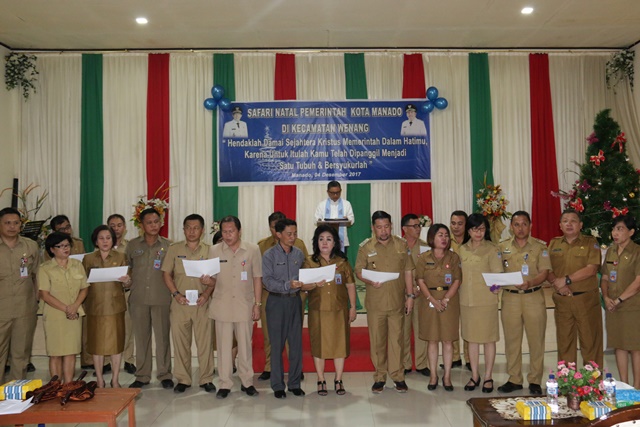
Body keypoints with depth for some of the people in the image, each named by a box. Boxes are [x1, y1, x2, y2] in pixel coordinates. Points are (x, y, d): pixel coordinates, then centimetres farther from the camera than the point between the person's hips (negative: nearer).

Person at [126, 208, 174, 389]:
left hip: (161, 298, -1)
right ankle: (142, 376, 21)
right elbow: (127, 268, 14)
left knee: (162, 337, 3)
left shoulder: (167, 245, 3)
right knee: (141, 337, 9)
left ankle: (165, 374, 16)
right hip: (138, 298, 1)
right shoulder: (132, 245, 7)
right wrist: (127, 281, -2)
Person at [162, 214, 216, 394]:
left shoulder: (209, 250, 4)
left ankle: (206, 379, 15)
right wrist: (176, 294, -7)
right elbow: (166, 274, 5)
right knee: (180, 342, 5)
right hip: (180, 303, 1)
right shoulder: (174, 249, 6)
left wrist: (206, 294, -10)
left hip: (202, 303, 0)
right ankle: (183, 379, 18)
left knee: (205, 342, 2)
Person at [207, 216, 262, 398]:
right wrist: (207, 281, -17)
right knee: (223, 346, 6)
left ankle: (247, 382, 22)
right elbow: (213, 280, 7)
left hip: (245, 305, -1)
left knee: (245, 345, 8)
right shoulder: (215, 251, 2)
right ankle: (224, 384, 19)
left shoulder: (252, 250, -2)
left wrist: (257, 304, -2)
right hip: (222, 306, 1)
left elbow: (257, 278, 1)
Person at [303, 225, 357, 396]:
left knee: (339, 343, 4)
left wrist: (353, 307, 4)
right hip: (318, 310, 0)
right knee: (318, 343, 4)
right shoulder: (310, 262, 3)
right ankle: (321, 381, 17)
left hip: (339, 309, 1)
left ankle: (338, 380, 17)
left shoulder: (342, 262, 5)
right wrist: (315, 284, -20)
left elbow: (350, 285, 7)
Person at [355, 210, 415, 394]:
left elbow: (408, 271, 8)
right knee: (377, 340, 6)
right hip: (375, 302, 0)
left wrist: (410, 295, 4)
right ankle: (379, 377, 19)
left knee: (396, 339, 6)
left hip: (397, 301, 1)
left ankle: (397, 376, 18)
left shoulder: (401, 245, 5)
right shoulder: (366, 247, 1)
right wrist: (370, 281, -17)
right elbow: (358, 270, 3)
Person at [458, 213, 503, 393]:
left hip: (486, 300, -4)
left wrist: (495, 286, -23)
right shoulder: (462, 250, 9)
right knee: (471, 339, 11)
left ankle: (488, 377, 18)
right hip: (466, 300, 4)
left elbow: (498, 274, -9)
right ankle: (474, 376, 23)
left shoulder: (492, 249, -5)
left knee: (488, 339, 5)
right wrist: (457, 289, 6)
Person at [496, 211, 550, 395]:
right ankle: (514, 379, 20)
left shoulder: (540, 247, 1)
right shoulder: (503, 247, 8)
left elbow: (544, 273, -6)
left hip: (534, 297, -2)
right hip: (510, 298, 2)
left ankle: (535, 381, 17)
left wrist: (530, 283, -24)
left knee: (536, 340, 4)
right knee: (511, 340, 8)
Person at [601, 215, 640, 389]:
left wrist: (619, 300, -14)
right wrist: (606, 297, -2)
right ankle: (623, 385, 21)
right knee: (619, 345, 11)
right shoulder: (610, 251, 11)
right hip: (613, 308, 6)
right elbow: (604, 278, 14)